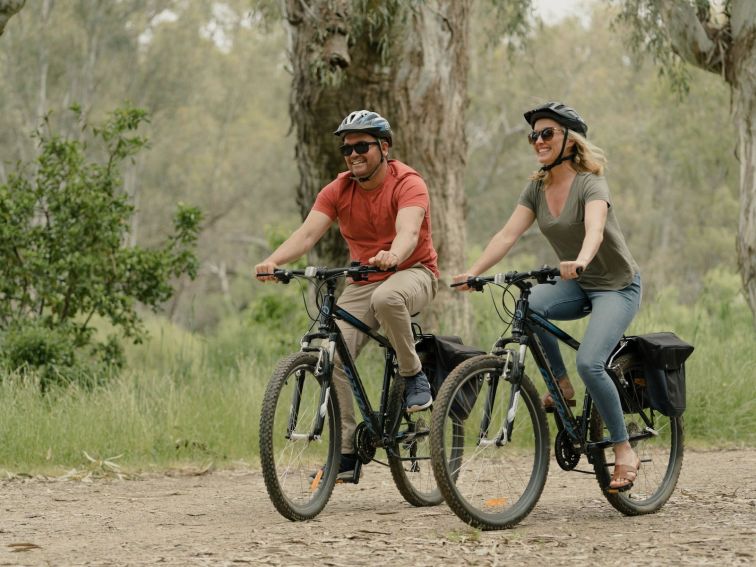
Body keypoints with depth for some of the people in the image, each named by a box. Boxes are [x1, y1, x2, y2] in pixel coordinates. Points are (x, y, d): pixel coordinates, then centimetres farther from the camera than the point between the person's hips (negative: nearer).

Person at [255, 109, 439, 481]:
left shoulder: (408, 184, -15)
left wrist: (392, 256, -57)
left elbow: (409, 231, -33)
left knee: (386, 298, -41)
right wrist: (273, 261, -33)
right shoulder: (338, 191, -1)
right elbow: (308, 232, -14)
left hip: (412, 272, -5)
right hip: (362, 282, 5)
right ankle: (347, 452, -5)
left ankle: (414, 376, -17)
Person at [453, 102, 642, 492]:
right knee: (526, 305, -26)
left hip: (617, 286, -6)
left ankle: (624, 449, -10)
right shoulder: (537, 188, 1)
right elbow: (509, 233, -9)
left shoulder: (590, 183, -19)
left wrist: (579, 262, -59)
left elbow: (594, 230, -38)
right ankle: (561, 384, -6)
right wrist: (473, 272, -24)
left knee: (589, 362, -26)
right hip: (577, 285, 6)